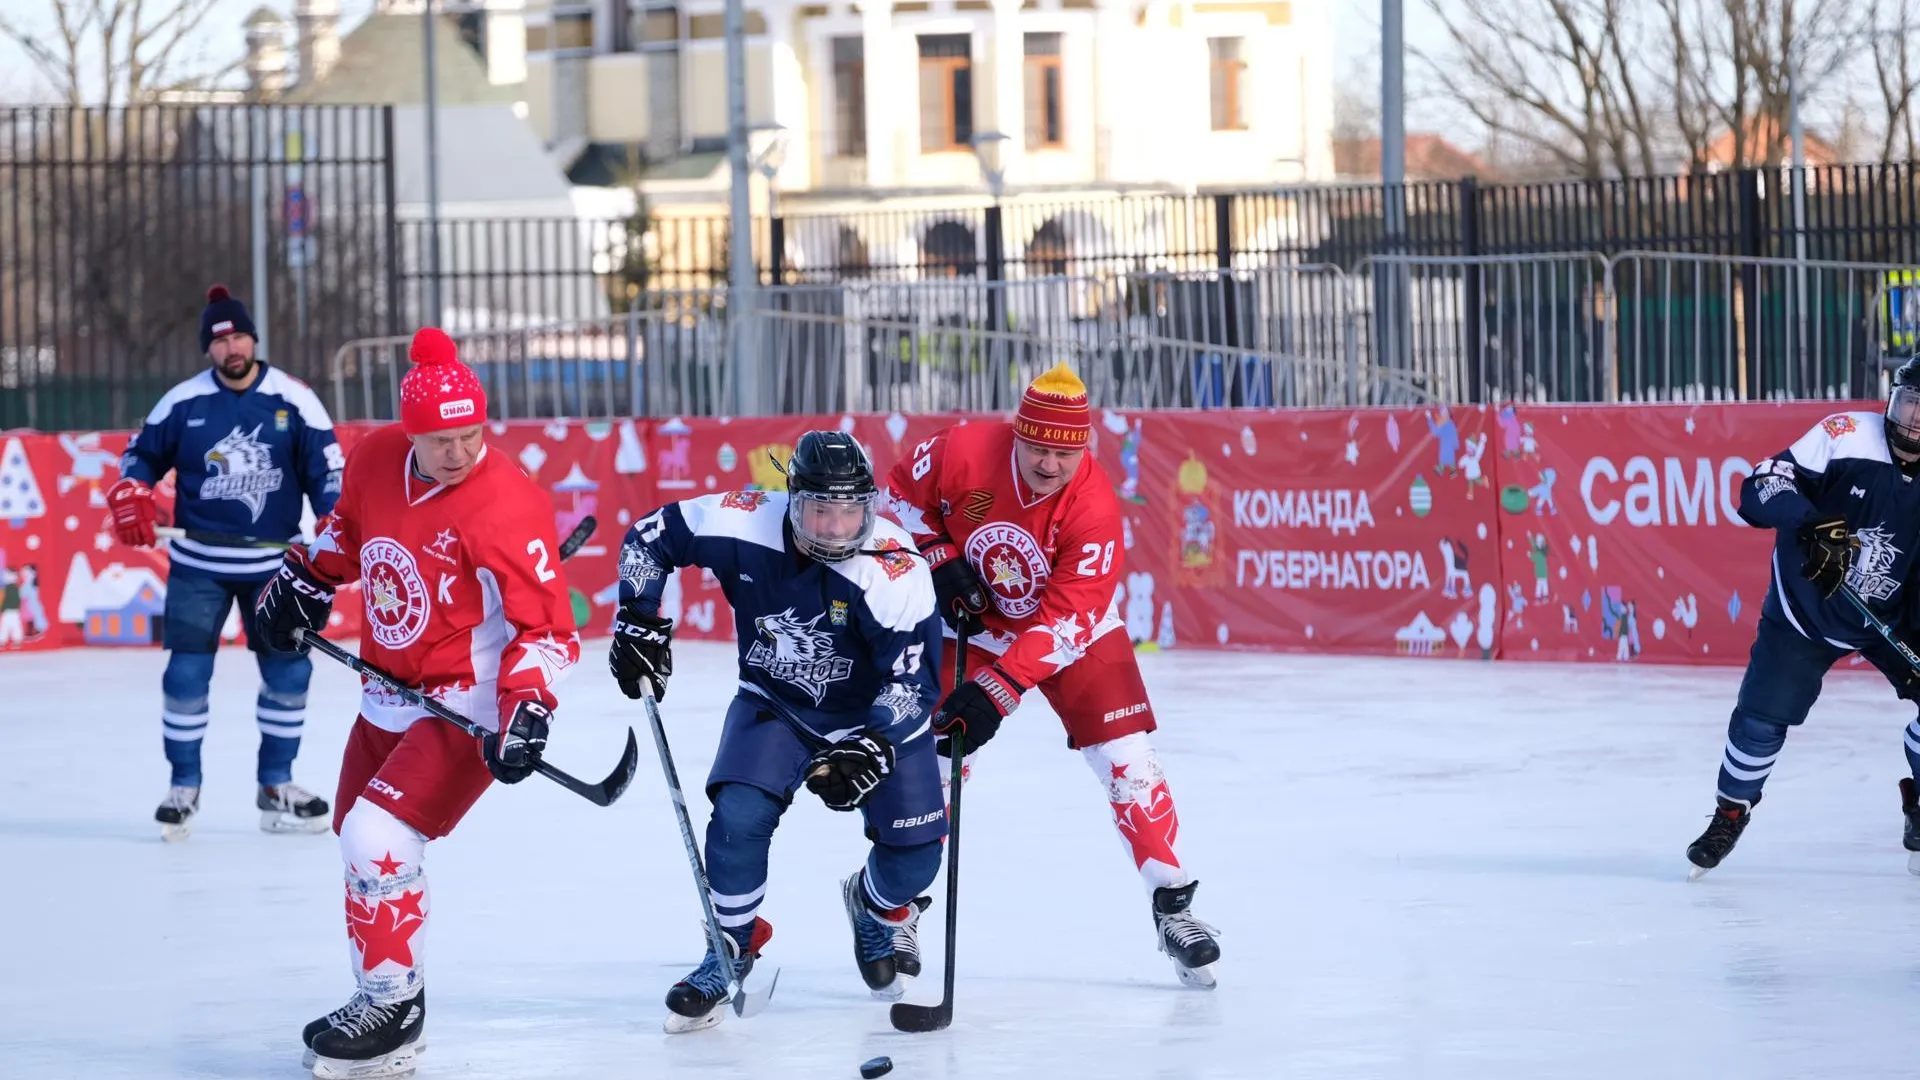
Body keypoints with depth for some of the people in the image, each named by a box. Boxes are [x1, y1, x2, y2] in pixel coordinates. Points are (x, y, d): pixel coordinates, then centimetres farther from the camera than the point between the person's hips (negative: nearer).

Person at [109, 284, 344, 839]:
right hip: (198, 561, -1)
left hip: (274, 562, 1)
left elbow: (326, 467, -1)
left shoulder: (293, 399, -4)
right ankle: (183, 786, 9)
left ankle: (275, 785, 19)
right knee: (187, 672, -6)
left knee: (289, 671, 3)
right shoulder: (183, 402, -3)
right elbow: (142, 454, 8)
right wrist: (130, 496, -11)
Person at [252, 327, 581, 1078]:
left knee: (378, 840, -19)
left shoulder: (505, 506, -24)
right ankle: (380, 997, 34)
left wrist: (526, 708, -31)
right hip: (389, 693, 8)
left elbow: (548, 624, -22)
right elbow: (350, 523, 19)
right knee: (358, 841, 18)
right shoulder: (378, 460, -5)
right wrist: (306, 577, 9)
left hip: (466, 709, -8)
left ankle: (392, 1014, -5)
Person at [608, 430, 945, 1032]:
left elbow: (914, 681, -28)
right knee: (739, 816, -22)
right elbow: (649, 538, -7)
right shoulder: (742, 525, -24)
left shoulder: (897, 574, -30)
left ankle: (877, 910, 33)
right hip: (775, 702, 1)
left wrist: (869, 751, -41)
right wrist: (637, 623, -11)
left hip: (876, 714, -1)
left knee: (914, 857, -6)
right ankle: (731, 948, 3)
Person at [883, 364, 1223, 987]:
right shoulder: (964, 454, -25)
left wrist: (997, 690, -38)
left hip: (1072, 631, -1)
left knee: (1126, 758, -11)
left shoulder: (1095, 508, -29)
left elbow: (1064, 621, -31)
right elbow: (902, 494, -4)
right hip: (974, 619, 1)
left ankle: (1172, 902, 0)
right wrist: (939, 561, -17)